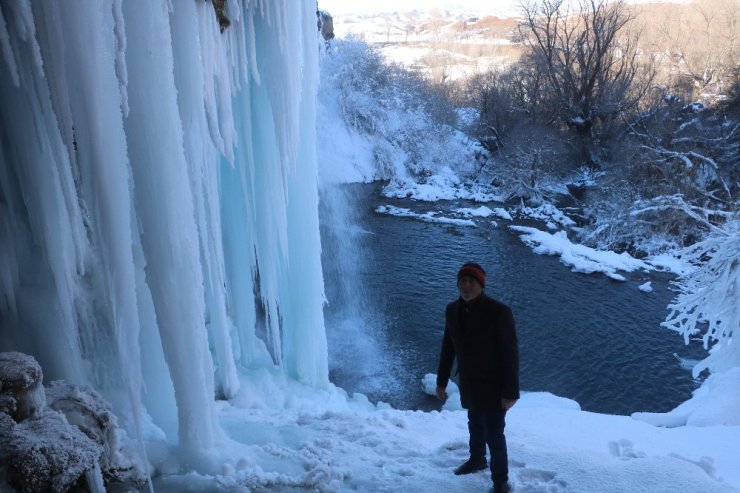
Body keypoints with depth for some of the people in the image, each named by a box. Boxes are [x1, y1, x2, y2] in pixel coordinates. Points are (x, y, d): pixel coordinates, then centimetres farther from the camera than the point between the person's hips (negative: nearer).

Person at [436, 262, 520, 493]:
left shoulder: (498, 312, -24)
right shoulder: (452, 310, -6)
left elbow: (510, 354, -19)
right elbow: (448, 348, 5)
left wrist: (510, 392, -18)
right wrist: (441, 382, 9)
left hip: (493, 387, -6)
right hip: (468, 384, 6)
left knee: (494, 435, 3)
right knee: (475, 426, 26)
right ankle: (477, 459, 51)